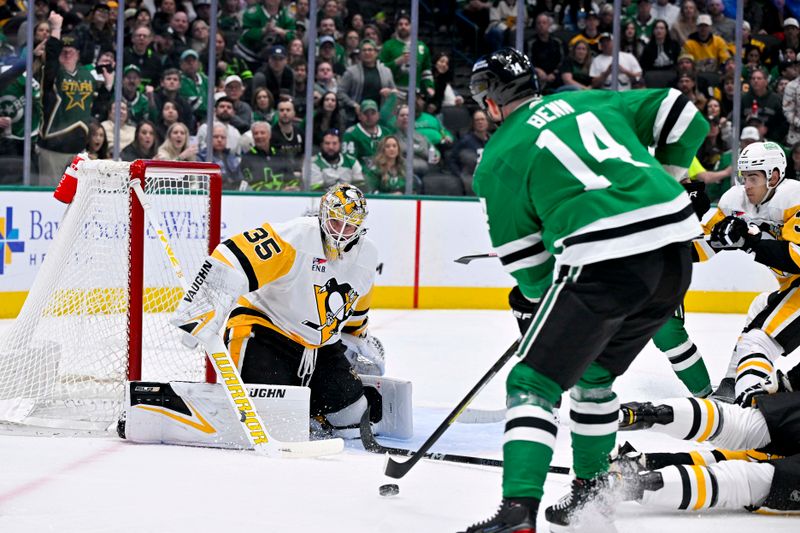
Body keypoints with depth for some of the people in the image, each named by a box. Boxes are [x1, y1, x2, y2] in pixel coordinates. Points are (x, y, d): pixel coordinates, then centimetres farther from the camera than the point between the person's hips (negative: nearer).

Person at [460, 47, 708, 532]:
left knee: (533, 383, 1)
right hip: (677, 254, 6)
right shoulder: (592, 101, 22)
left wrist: (538, 298, 25)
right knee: (594, 373, 26)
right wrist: (658, 187, 29)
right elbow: (683, 117, 19)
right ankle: (591, 492, 33)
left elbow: (524, 256, 8)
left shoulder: (498, 159, 8)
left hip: (605, 263, -6)